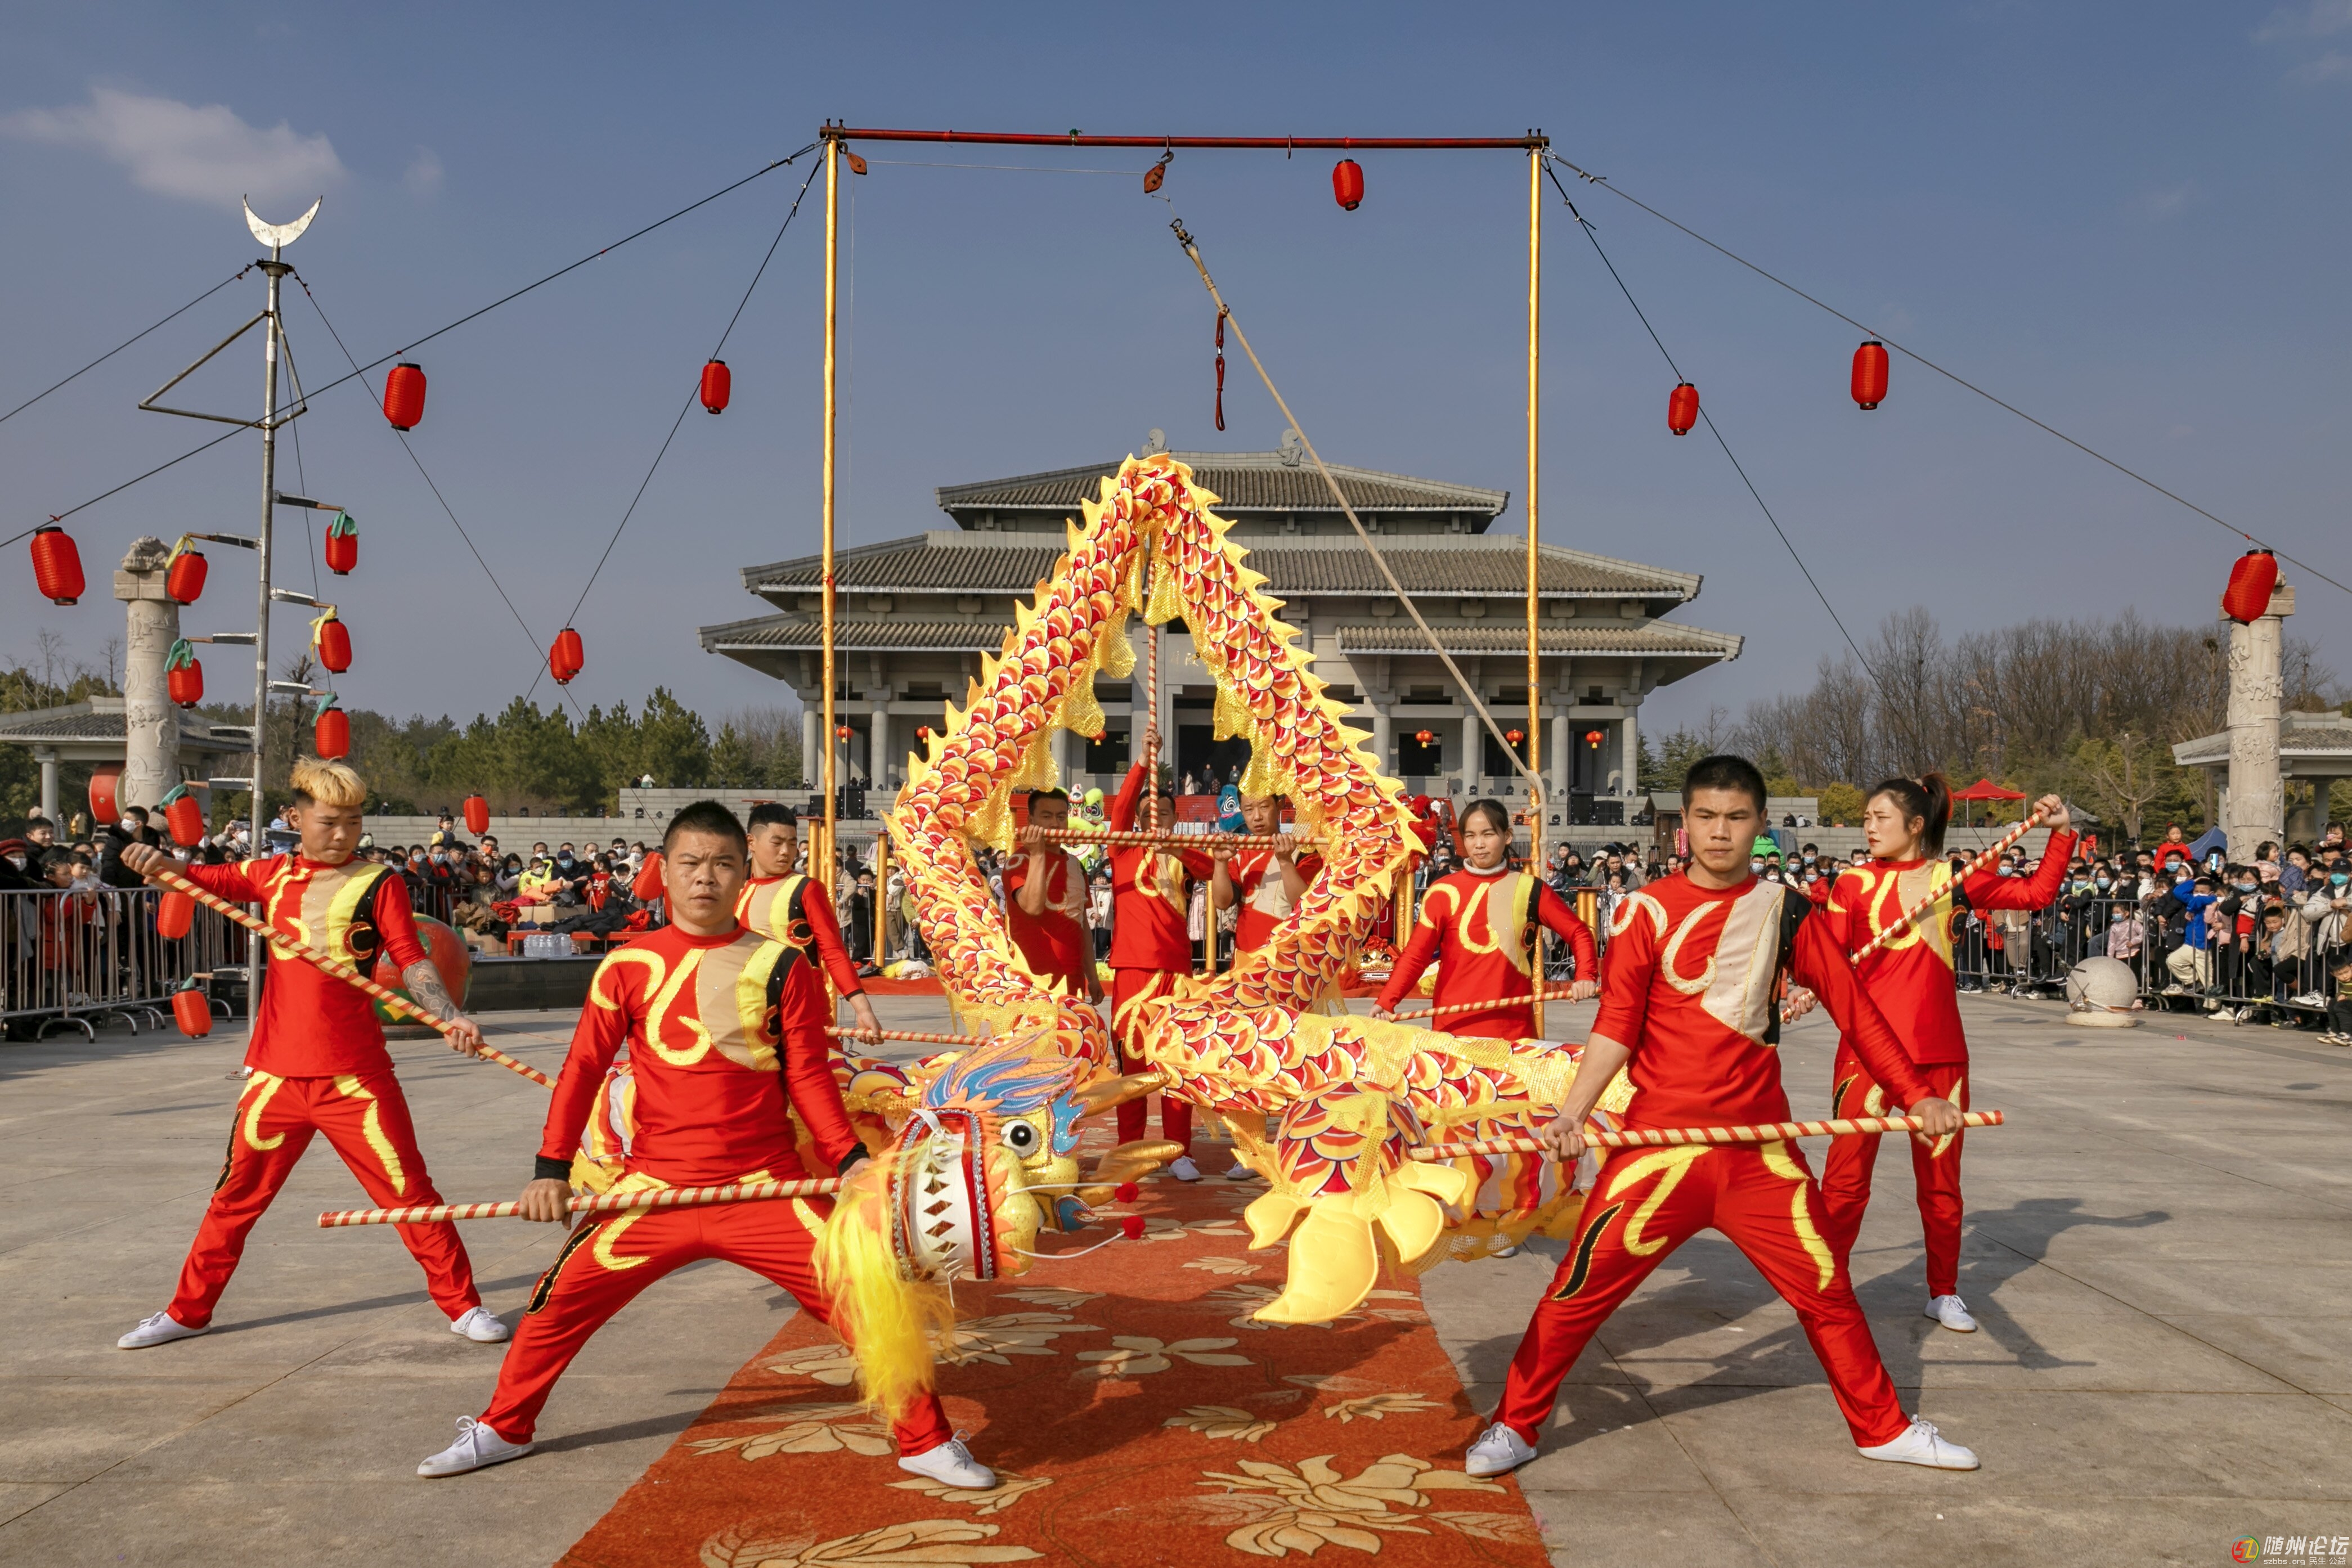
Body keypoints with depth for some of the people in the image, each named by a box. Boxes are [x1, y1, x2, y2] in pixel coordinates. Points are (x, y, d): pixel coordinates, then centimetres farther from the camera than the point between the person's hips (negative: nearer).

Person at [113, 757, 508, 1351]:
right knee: (237, 1194, 16)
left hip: (354, 1075, -3)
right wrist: (161, 863, -19)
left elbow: (412, 962, -11)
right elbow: (202, 879, 3)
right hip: (276, 1072, 4)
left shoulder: (379, 884, -3)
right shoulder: (271, 875, 9)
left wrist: (449, 1017, -27)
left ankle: (462, 1304, 11)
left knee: (409, 1191, -1)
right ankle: (189, 1310, 33)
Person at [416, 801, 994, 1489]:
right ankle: (502, 1430, 29)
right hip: (656, 1187, 1)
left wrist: (850, 1159, -8)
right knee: (564, 1295, 2)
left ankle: (928, 1441, 10)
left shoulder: (783, 967, 0)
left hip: (766, 1187, -1)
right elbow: (585, 1066, 5)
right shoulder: (629, 965, 1)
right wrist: (551, 1168, -1)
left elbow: (809, 1076, 3)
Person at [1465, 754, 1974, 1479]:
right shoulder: (1648, 911, -2)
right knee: (1583, 1283, -3)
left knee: (1826, 1285, 10)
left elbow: (1853, 1005, 6)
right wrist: (1570, 1115, -18)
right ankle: (1514, 1425, 13)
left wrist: (1918, 1094, -3)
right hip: (1660, 1140, -2)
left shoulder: (1785, 911, 5)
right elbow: (1616, 1026, -6)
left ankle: (1882, 1427, 31)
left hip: (1760, 1145, 2)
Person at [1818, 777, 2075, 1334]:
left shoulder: (1953, 877, 5)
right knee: (1845, 1174, -3)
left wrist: (2061, 833, -1)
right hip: (1867, 1044, -2)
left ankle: (1944, 1293, 27)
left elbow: (2036, 892, 6)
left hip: (1939, 1049, 2)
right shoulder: (1854, 884, 1)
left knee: (1941, 1177, 12)